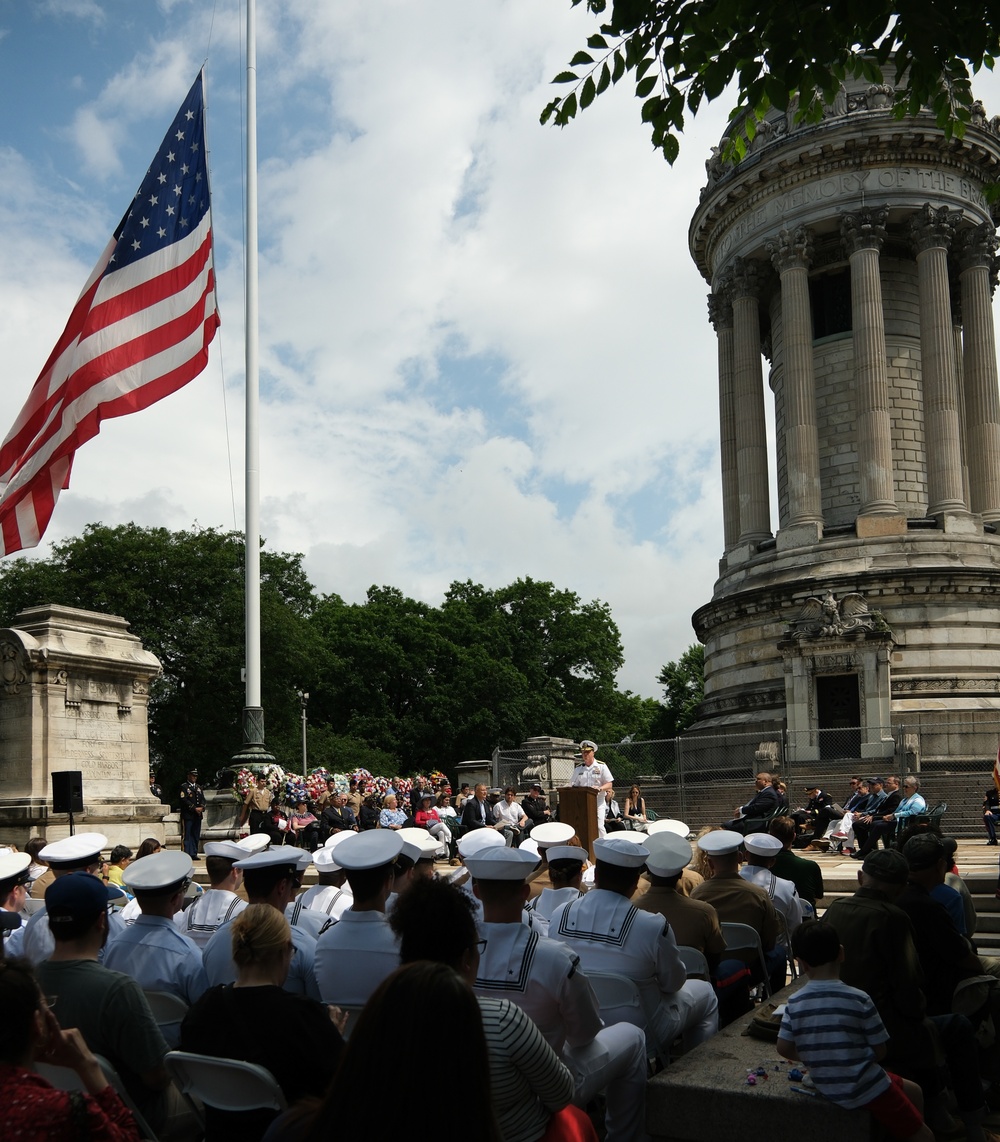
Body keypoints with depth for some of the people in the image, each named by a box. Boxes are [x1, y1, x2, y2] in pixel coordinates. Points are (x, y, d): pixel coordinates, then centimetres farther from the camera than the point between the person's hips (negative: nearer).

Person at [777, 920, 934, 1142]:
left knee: (912, 1091, 30)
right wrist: (857, 1060, 8)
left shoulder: (794, 1003, -9)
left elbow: (784, 1048, -4)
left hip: (826, 1087, 6)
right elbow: (879, 1052, -11)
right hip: (866, 1088, -6)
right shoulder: (859, 999, -18)